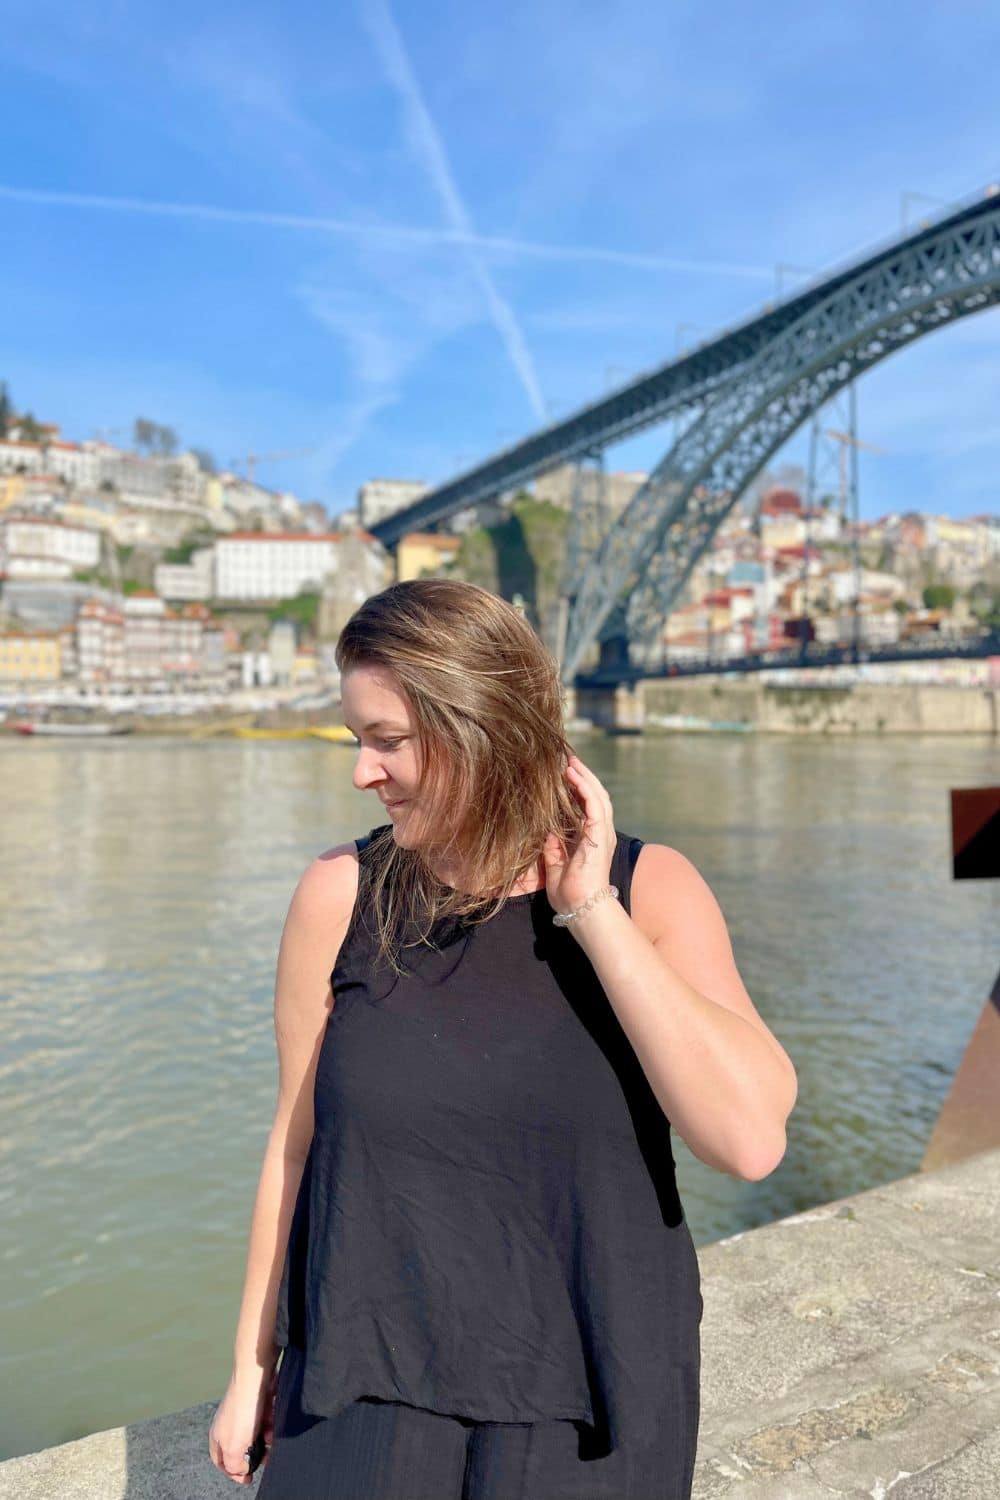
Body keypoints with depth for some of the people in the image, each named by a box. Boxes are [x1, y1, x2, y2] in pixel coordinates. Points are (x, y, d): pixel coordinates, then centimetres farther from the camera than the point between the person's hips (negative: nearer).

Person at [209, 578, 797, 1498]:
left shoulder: (649, 889, -12)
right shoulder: (341, 895, -10)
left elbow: (752, 1140, -23)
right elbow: (298, 1142, -1)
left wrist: (592, 914, -24)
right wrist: (253, 1369, 7)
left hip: (590, 1398, 0)